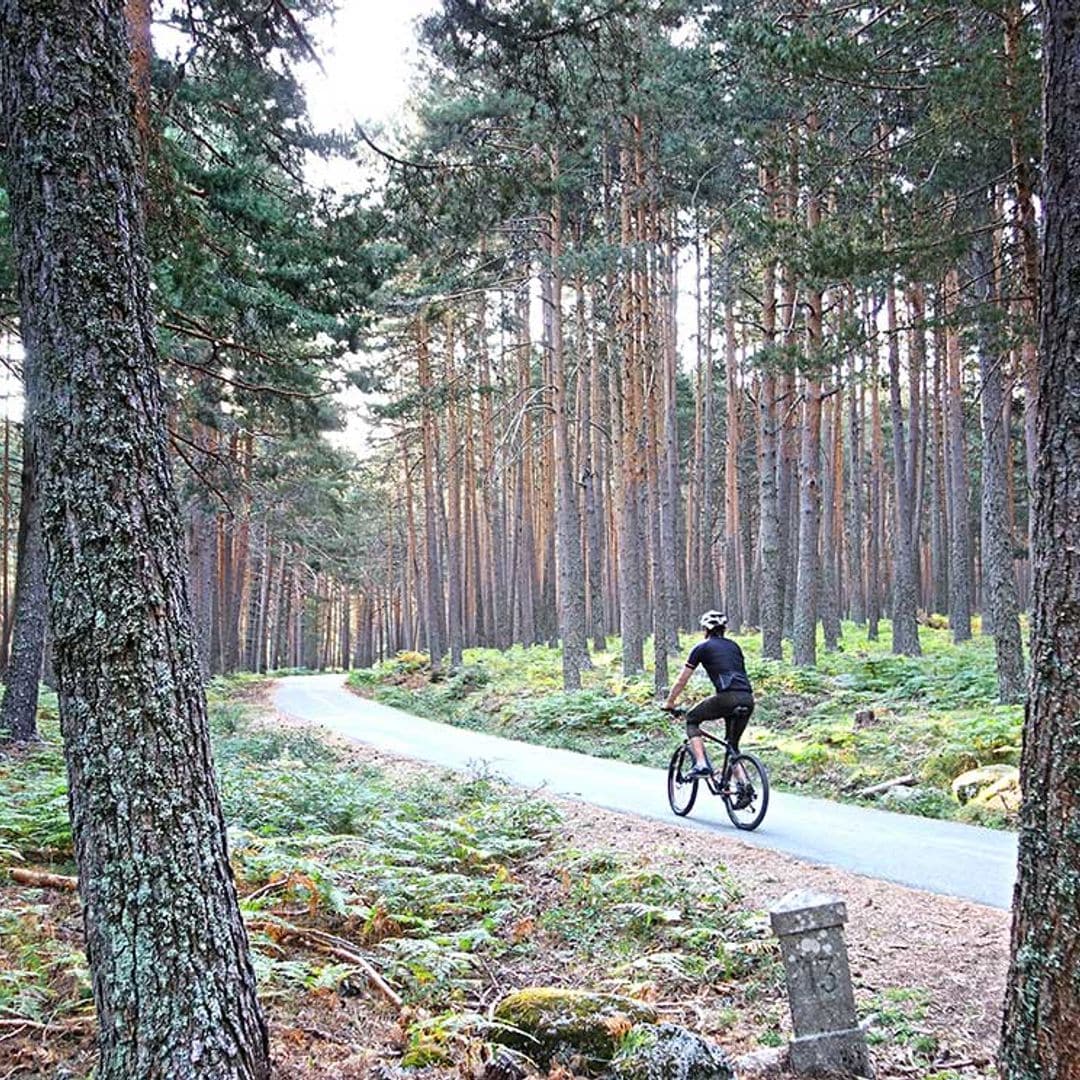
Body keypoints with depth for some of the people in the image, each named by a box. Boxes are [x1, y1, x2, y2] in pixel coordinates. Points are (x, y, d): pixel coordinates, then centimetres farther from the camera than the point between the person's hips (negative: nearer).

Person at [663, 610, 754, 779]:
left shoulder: (702, 647, 11)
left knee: (692, 719, 17)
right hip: (748, 699, 5)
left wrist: (669, 703, 27)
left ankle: (701, 764, 2)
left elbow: (682, 680, 15)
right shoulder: (734, 646, 26)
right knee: (733, 744, 22)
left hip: (727, 697, -5)